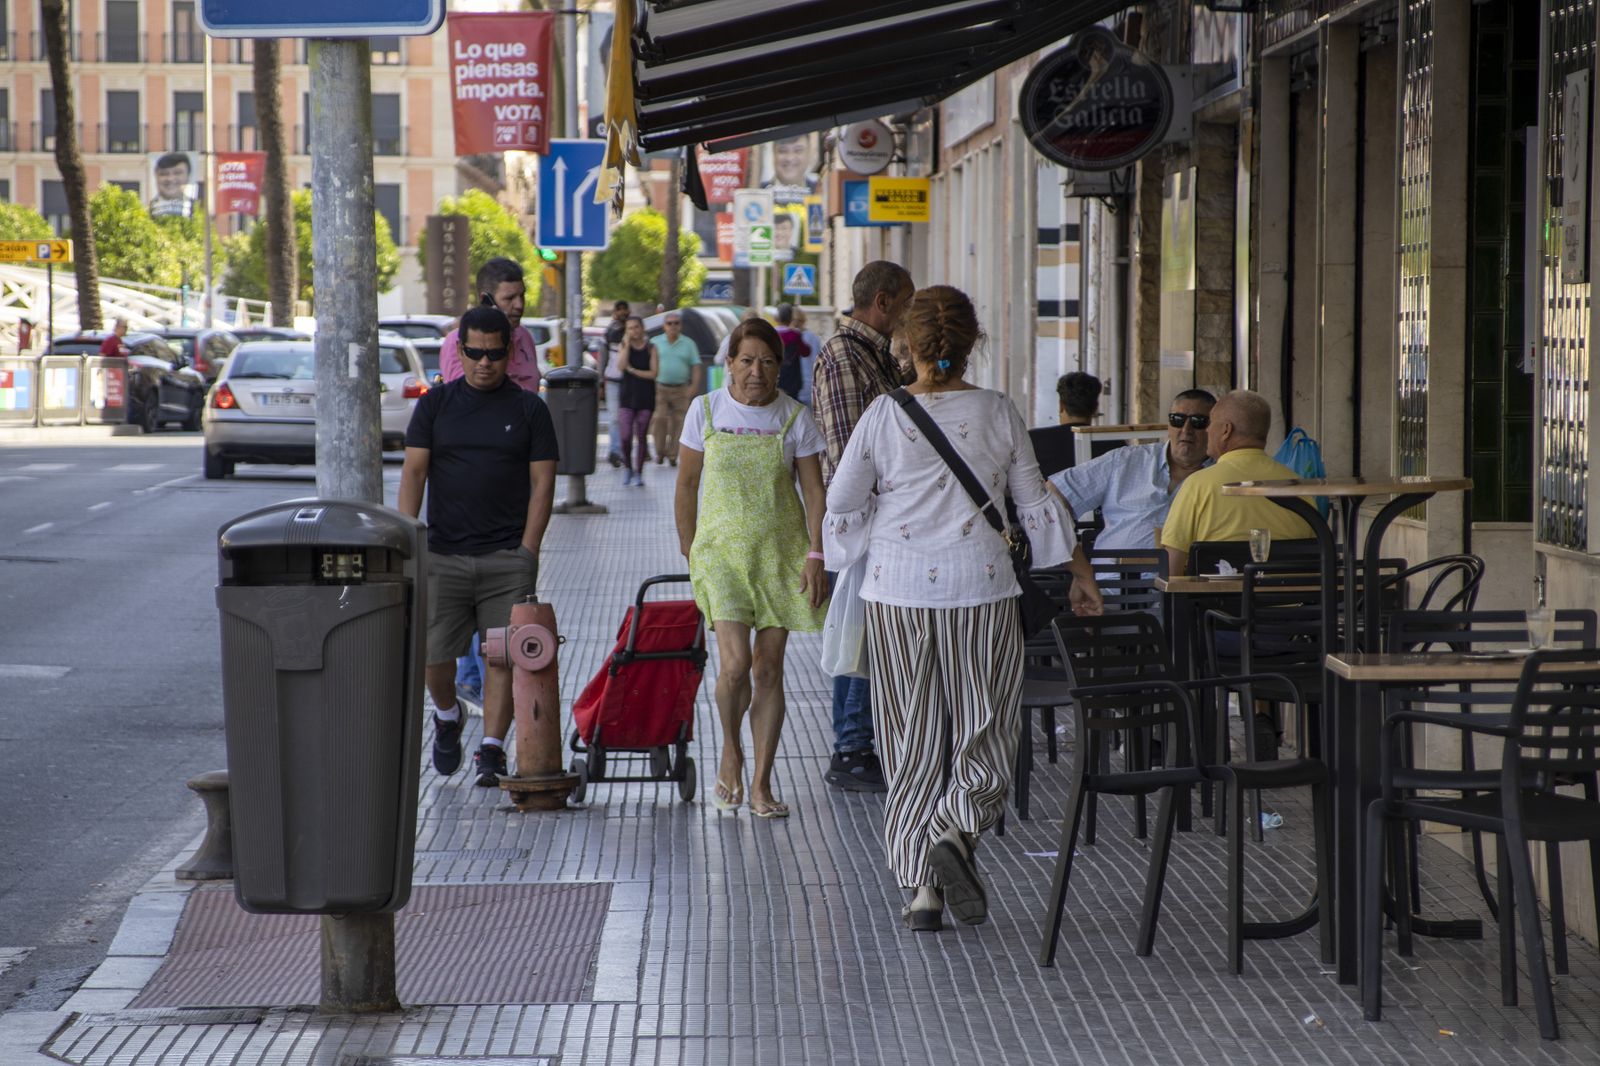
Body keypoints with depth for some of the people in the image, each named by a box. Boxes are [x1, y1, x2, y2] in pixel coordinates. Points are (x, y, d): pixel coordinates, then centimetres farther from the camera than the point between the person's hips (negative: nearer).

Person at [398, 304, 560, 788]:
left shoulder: (529, 409, 5)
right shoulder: (436, 404, 8)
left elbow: (542, 482, 3)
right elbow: (414, 471, 5)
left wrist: (526, 551, -5)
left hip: (507, 557, -1)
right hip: (443, 555, 1)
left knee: (504, 656, -5)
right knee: (431, 653, -1)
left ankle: (491, 749, 2)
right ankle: (447, 715, 28)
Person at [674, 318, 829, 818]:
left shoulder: (795, 417, 0)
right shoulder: (706, 410, 0)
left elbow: (814, 490, 1)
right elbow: (687, 484, 8)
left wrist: (815, 556, -7)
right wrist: (689, 548, 7)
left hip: (780, 552, 1)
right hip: (722, 550, -1)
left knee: (769, 669, 3)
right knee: (735, 662, -16)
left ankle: (761, 783, 11)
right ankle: (730, 750, 11)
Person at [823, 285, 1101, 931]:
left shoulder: (884, 415, -5)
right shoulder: (997, 413, -3)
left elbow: (842, 503, 1)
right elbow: (1035, 503, 3)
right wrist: (1079, 571, 15)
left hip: (897, 588, 1)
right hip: (980, 587, -1)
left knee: (914, 736, 7)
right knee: (985, 730, 8)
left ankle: (921, 885, 5)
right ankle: (954, 833, -18)